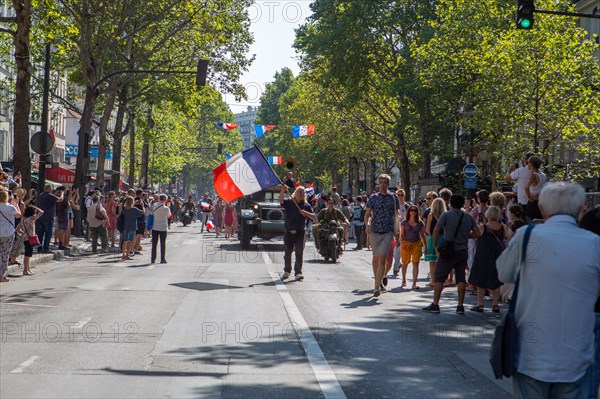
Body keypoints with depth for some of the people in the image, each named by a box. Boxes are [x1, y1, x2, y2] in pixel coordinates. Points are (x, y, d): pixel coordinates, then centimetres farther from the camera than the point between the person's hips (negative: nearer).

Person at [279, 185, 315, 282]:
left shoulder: (306, 205, 6)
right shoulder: (288, 202, 5)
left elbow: (314, 217, 2)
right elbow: (281, 200, -16)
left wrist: (305, 213, -15)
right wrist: (283, 191, -32)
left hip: (300, 232, 0)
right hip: (289, 231, 0)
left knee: (299, 253, -5)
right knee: (287, 253, 8)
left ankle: (298, 272, -2)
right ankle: (287, 271, 22)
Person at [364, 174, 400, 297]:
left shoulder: (394, 197, 6)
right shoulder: (373, 198, 5)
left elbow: (397, 215, 13)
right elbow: (367, 214, 6)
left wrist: (397, 231, 6)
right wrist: (367, 225, -14)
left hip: (388, 232, -2)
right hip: (374, 232, 2)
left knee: (382, 259, -12)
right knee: (376, 258, 12)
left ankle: (377, 287, -15)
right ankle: (378, 281, 30)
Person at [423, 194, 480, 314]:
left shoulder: (446, 215, -6)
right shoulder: (468, 217, 6)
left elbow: (436, 230, -15)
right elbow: (477, 233, 3)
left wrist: (435, 246, -7)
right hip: (463, 251, 4)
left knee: (439, 277, 3)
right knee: (461, 278, 8)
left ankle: (435, 305, 1)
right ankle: (460, 306, 7)